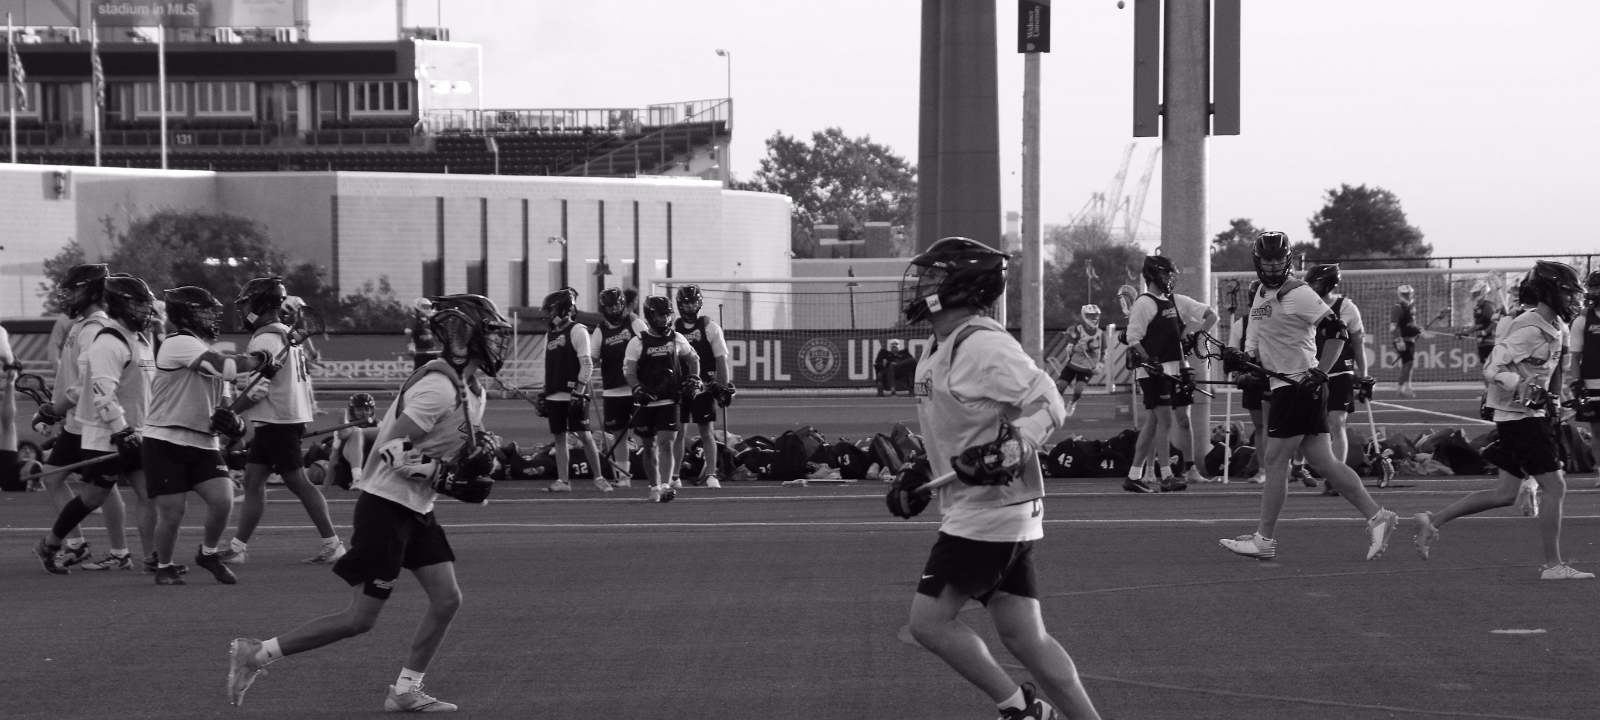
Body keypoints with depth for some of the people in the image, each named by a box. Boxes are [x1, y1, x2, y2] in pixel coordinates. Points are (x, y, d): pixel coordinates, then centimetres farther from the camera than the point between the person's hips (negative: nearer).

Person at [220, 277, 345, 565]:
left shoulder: (266, 341, -16)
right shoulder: (289, 337, 13)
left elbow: (258, 389, -20)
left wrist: (229, 412, -13)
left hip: (277, 422, -10)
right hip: (291, 417, 10)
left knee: (298, 482, -4)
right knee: (253, 481, 9)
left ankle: (332, 544, -1)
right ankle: (238, 547, 11)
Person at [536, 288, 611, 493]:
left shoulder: (577, 331, -7)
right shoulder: (550, 335, 17)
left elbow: (587, 364, -12)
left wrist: (579, 392, -18)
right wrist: (543, 395, 18)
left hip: (574, 396, -7)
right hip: (555, 396, 7)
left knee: (584, 436, -6)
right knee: (559, 438, 6)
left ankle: (599, 477, 0)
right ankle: (563, 481, 9)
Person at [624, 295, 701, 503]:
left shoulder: (676, 339, 6)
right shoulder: (638, 342, -3)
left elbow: (693, 358, 21)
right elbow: (629, 370, -7)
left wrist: (693, 378, 4)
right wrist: (638, 389, -23)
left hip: (669, 402, 0)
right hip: (646, 402, 0)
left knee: (665, 443, -13)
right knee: (649, 447, 9)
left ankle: (666, 486, -18)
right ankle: (654, 487, 21)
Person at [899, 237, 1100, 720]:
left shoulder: (983, 346, -16)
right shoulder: (942, 350, 15)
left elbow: (1047, 403, -19)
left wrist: (1013, 448, -32)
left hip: (993, 511, -10)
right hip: (973, 511, 10)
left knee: (929, 620, -8)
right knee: (1024, 636, 7)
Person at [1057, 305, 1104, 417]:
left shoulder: (1100, 334, -3)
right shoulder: (1076, 330, -14)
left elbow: (1103, 353, 8)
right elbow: (1069, 349, -18)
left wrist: (1100, 366, -7)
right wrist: (1075, 348, -41)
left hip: (1088, 368, 2)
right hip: (1073, 364, -2)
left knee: (1078, 390, -13)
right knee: (1060, 387, -8)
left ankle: (1072, 404, 20)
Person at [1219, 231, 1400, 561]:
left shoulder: (1298, 294, -12)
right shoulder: (1261, 296, 15)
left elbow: (1337, 332, -15)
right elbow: (1258, 342, 25)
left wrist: (1320, 373, -19)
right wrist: (1241, 358, 5)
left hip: (1300, 386, -9)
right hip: (1281, 384, 9)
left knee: (1275, 462, -4)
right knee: (1323, 462, 7)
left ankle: (1264, 539, 3)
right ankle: (1376, 516, 9)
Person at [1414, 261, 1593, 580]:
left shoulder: (1555, 328, 11)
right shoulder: (1530, 330, -18)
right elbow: (1493, 368, -21)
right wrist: (1527, 391, -29)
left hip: (1531, 414, 10)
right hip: (1520, 417, -10)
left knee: (1506, 493, 11)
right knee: (1555, 487, -8)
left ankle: (1433, 521, 15)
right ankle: (1553, 565, -3)